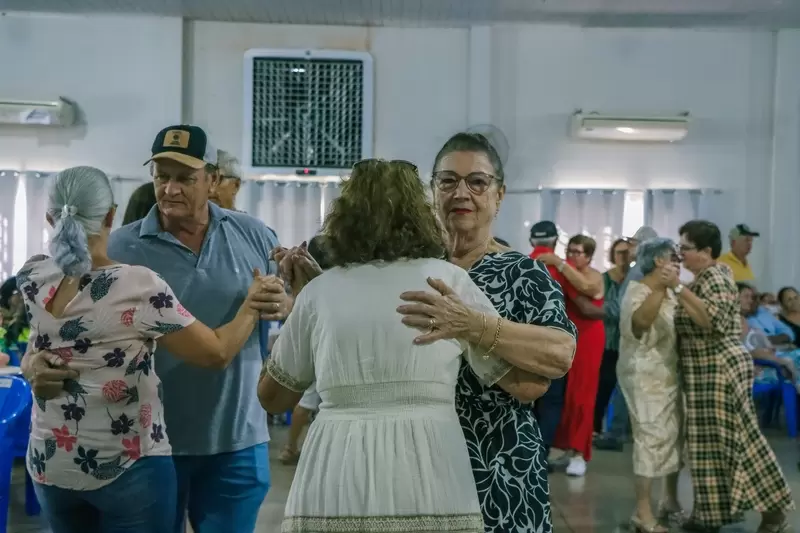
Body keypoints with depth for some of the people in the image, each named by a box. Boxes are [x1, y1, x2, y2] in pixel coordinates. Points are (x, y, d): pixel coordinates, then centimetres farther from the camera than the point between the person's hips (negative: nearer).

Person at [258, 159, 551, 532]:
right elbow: (529, 385, 2)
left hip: (331, 492, 1)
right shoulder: (447, 280, 2)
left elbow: (272, 397, 18)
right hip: (428, 492, -1)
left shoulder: (318, 291, 6)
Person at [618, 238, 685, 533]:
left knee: (675, 435, 12)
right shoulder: (638, 290, -12)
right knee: (652, 438, -11)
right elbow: (640, 322, -33)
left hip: (670, 374, 9)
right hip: (646, 376, -9)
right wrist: (659, 287, -40)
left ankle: (670, 499, 27)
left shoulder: (668, 292, 15)